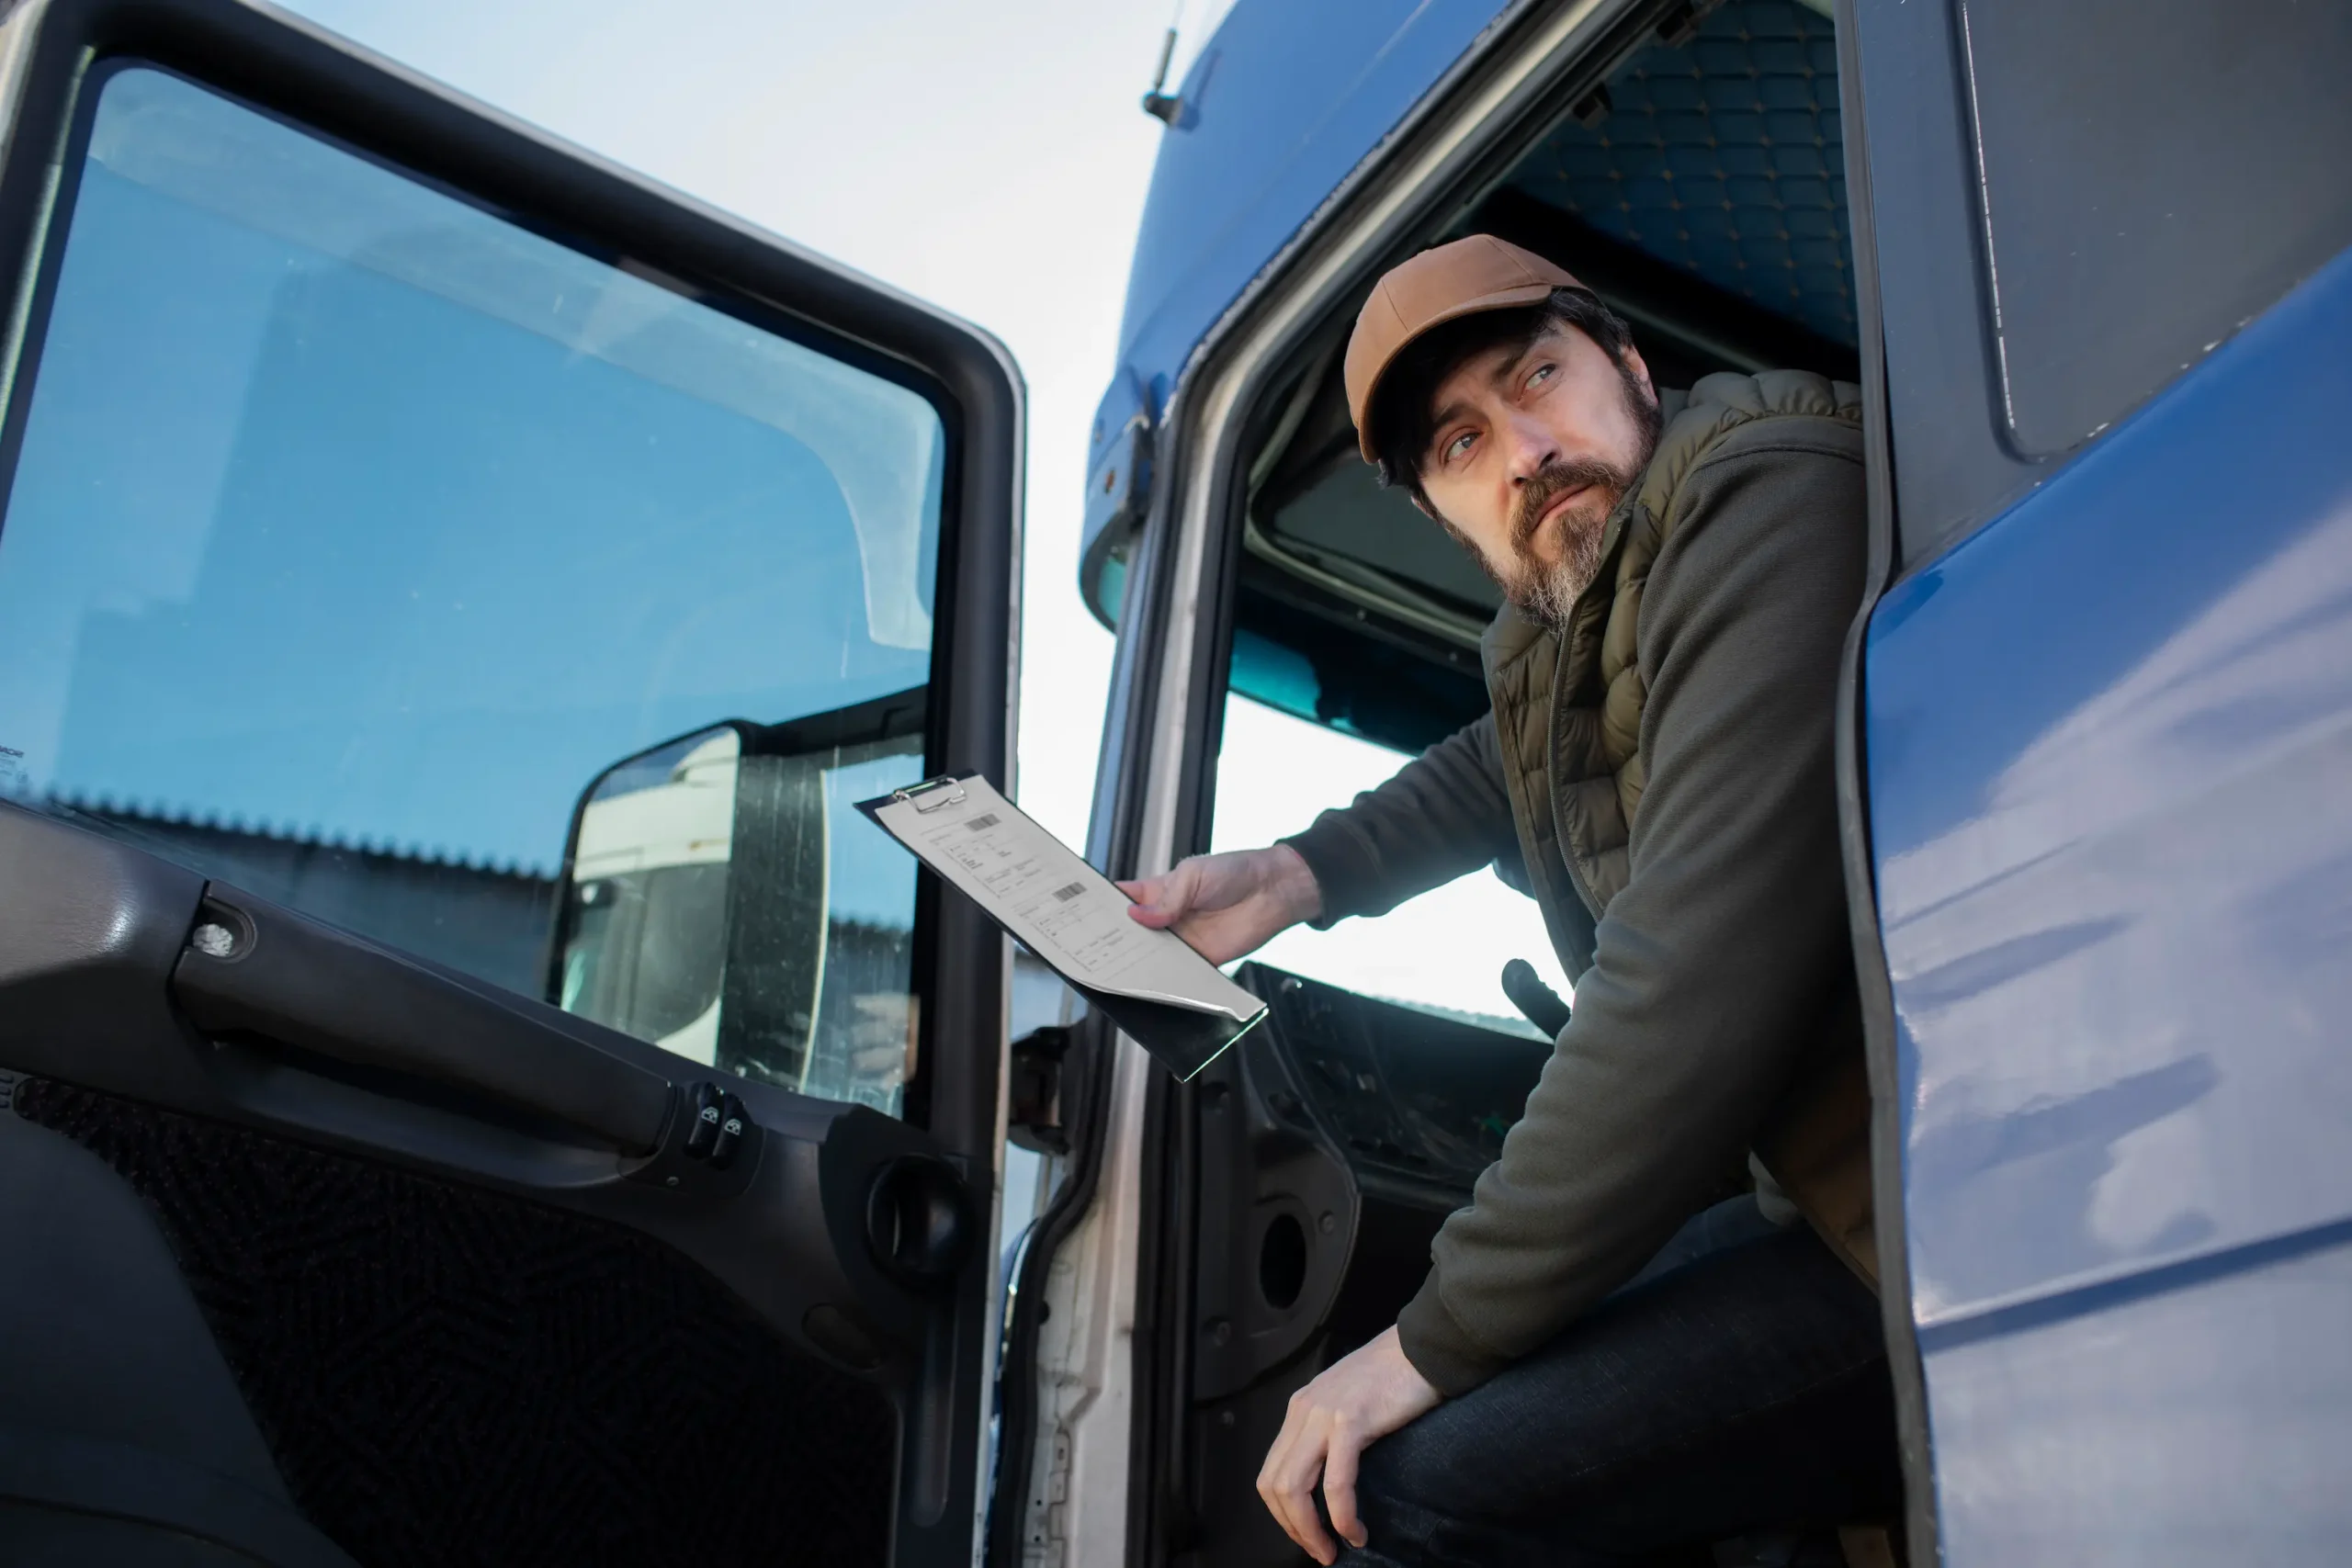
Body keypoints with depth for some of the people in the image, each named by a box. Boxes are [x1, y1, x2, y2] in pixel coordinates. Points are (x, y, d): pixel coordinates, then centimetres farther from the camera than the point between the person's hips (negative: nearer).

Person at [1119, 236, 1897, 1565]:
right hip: (1830, 1191, 9)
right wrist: (1296, 876, 18)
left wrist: (1441, 1338, -18)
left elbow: (1701, 978, -26)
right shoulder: (1561, 632, 9)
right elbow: (1507, 770, 36)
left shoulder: (1768, 499, -18)